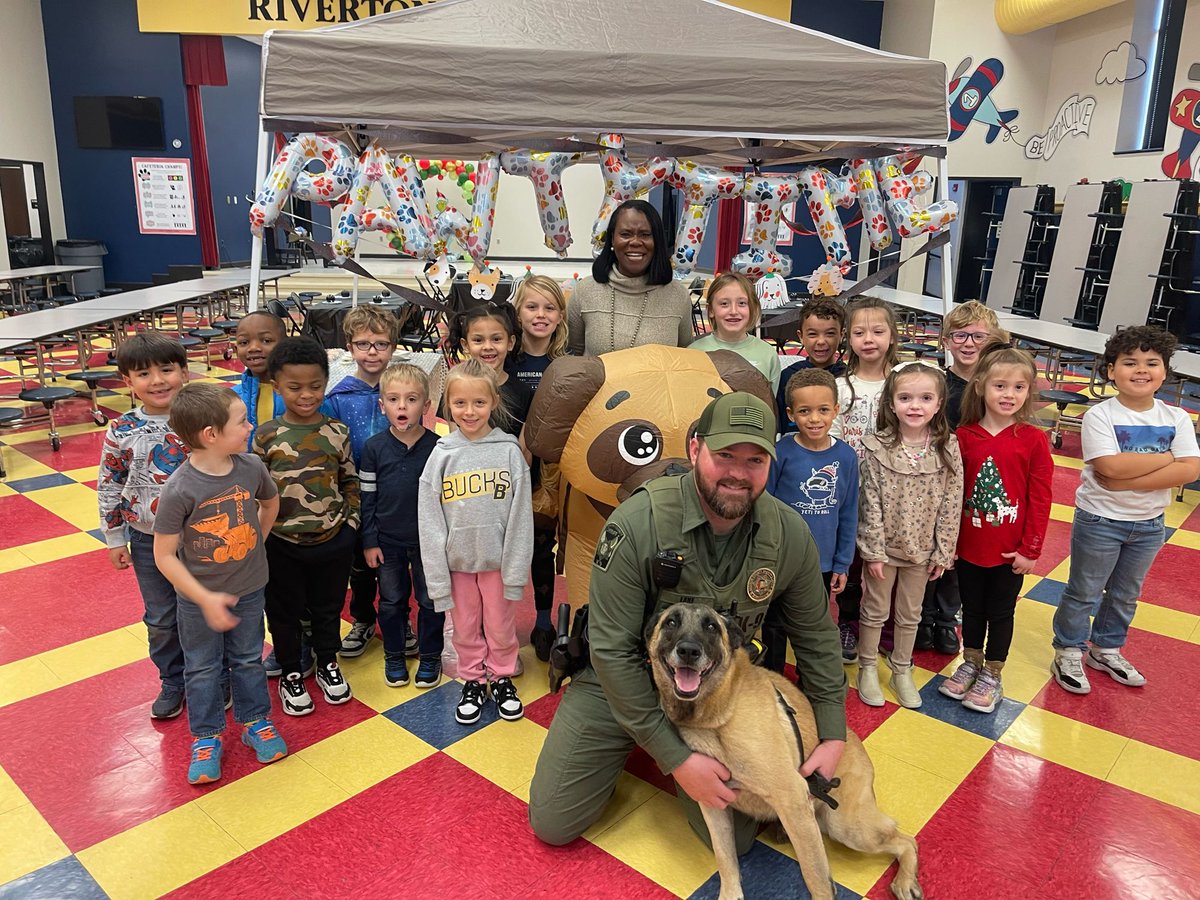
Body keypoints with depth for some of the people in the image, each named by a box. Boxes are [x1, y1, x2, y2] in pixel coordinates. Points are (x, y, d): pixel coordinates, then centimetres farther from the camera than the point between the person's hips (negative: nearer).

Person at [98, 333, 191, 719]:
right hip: (148, 541, 1)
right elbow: (109, 487, 1)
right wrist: (114, 538, 4)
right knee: (161, 618, 15)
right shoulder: (121, 432, -9)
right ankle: (172, 682, 37)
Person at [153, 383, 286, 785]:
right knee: (202, 668, 16)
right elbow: (164, 556, -20)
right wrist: (206, 599, -22)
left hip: (249, 589, 4)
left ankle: (255, 722, 41)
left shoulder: (251, 468, -14)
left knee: (248, 660, 21)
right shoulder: (180, 489, -26)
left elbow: (271, 502, 10)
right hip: (199, 597, -3)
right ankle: (206, 738, 35)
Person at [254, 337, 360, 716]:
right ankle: (290, 673, 35)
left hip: (333, 540, 1)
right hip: (282, 544, -1)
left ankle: (327, 663, 40)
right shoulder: (265, 436, -8)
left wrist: (351, 521, -1)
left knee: (328, 606, 17)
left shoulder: (337, 432, -4)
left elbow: (350, 480, 5)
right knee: (285, 611, 14)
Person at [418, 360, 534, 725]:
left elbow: (520, 516, -7)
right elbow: (429, 521, -5)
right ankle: (472, 681, 37)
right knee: (466, 629, 16)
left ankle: (502, 678, 37)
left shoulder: (509, 451, -8)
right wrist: (438, 580, -7)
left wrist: (516, 571, -9)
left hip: (498, 559, -1)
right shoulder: (442, 454, -6)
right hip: (457, 560, 1)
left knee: (501, 626, 15)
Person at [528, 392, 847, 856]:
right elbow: (613, 650, -25)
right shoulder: (637, 524, -30)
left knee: (736, 839, 3)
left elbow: (816, 635, 0)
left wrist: (833, 735, -4)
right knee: (551, 824, 3)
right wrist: (676, 756, -26)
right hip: (620, 684, -2)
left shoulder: (790, 535, -17)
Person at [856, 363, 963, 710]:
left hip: (922, 549, 2)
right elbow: (871, 504, -12)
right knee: (875, 612, 14)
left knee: (910, 614, 19)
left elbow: (951, 505, -5)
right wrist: (873, 551, -12)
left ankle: (902, 671, 37)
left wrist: (942, 552, -4)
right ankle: (868, 669, 33)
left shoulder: (949, 449, -9)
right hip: (883, 547, -2)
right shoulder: (877, 448, -15)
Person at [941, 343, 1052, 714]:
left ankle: (992, 676, 32)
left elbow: (1040, 499, -8)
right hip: (968, 545, 2)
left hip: (1011, 550, -2)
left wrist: (1030, 549, -9)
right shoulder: (964, 436, -6)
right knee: (972, 608, 19)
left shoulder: (1033, 439, -11)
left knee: (1001, 612, 14)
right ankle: (970, 663, 39)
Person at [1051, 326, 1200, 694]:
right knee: (1084, 593, 9)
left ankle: (1106, 650, 40)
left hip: (1149, 524, 5)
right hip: (1099, 520, -4)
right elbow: (1111, 466, -29)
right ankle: (1068, 653, 26)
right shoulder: (1099, 415, -16)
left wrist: (1127, 480, -24)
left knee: (1125, 594, 21)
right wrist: (1165, 457, -18)